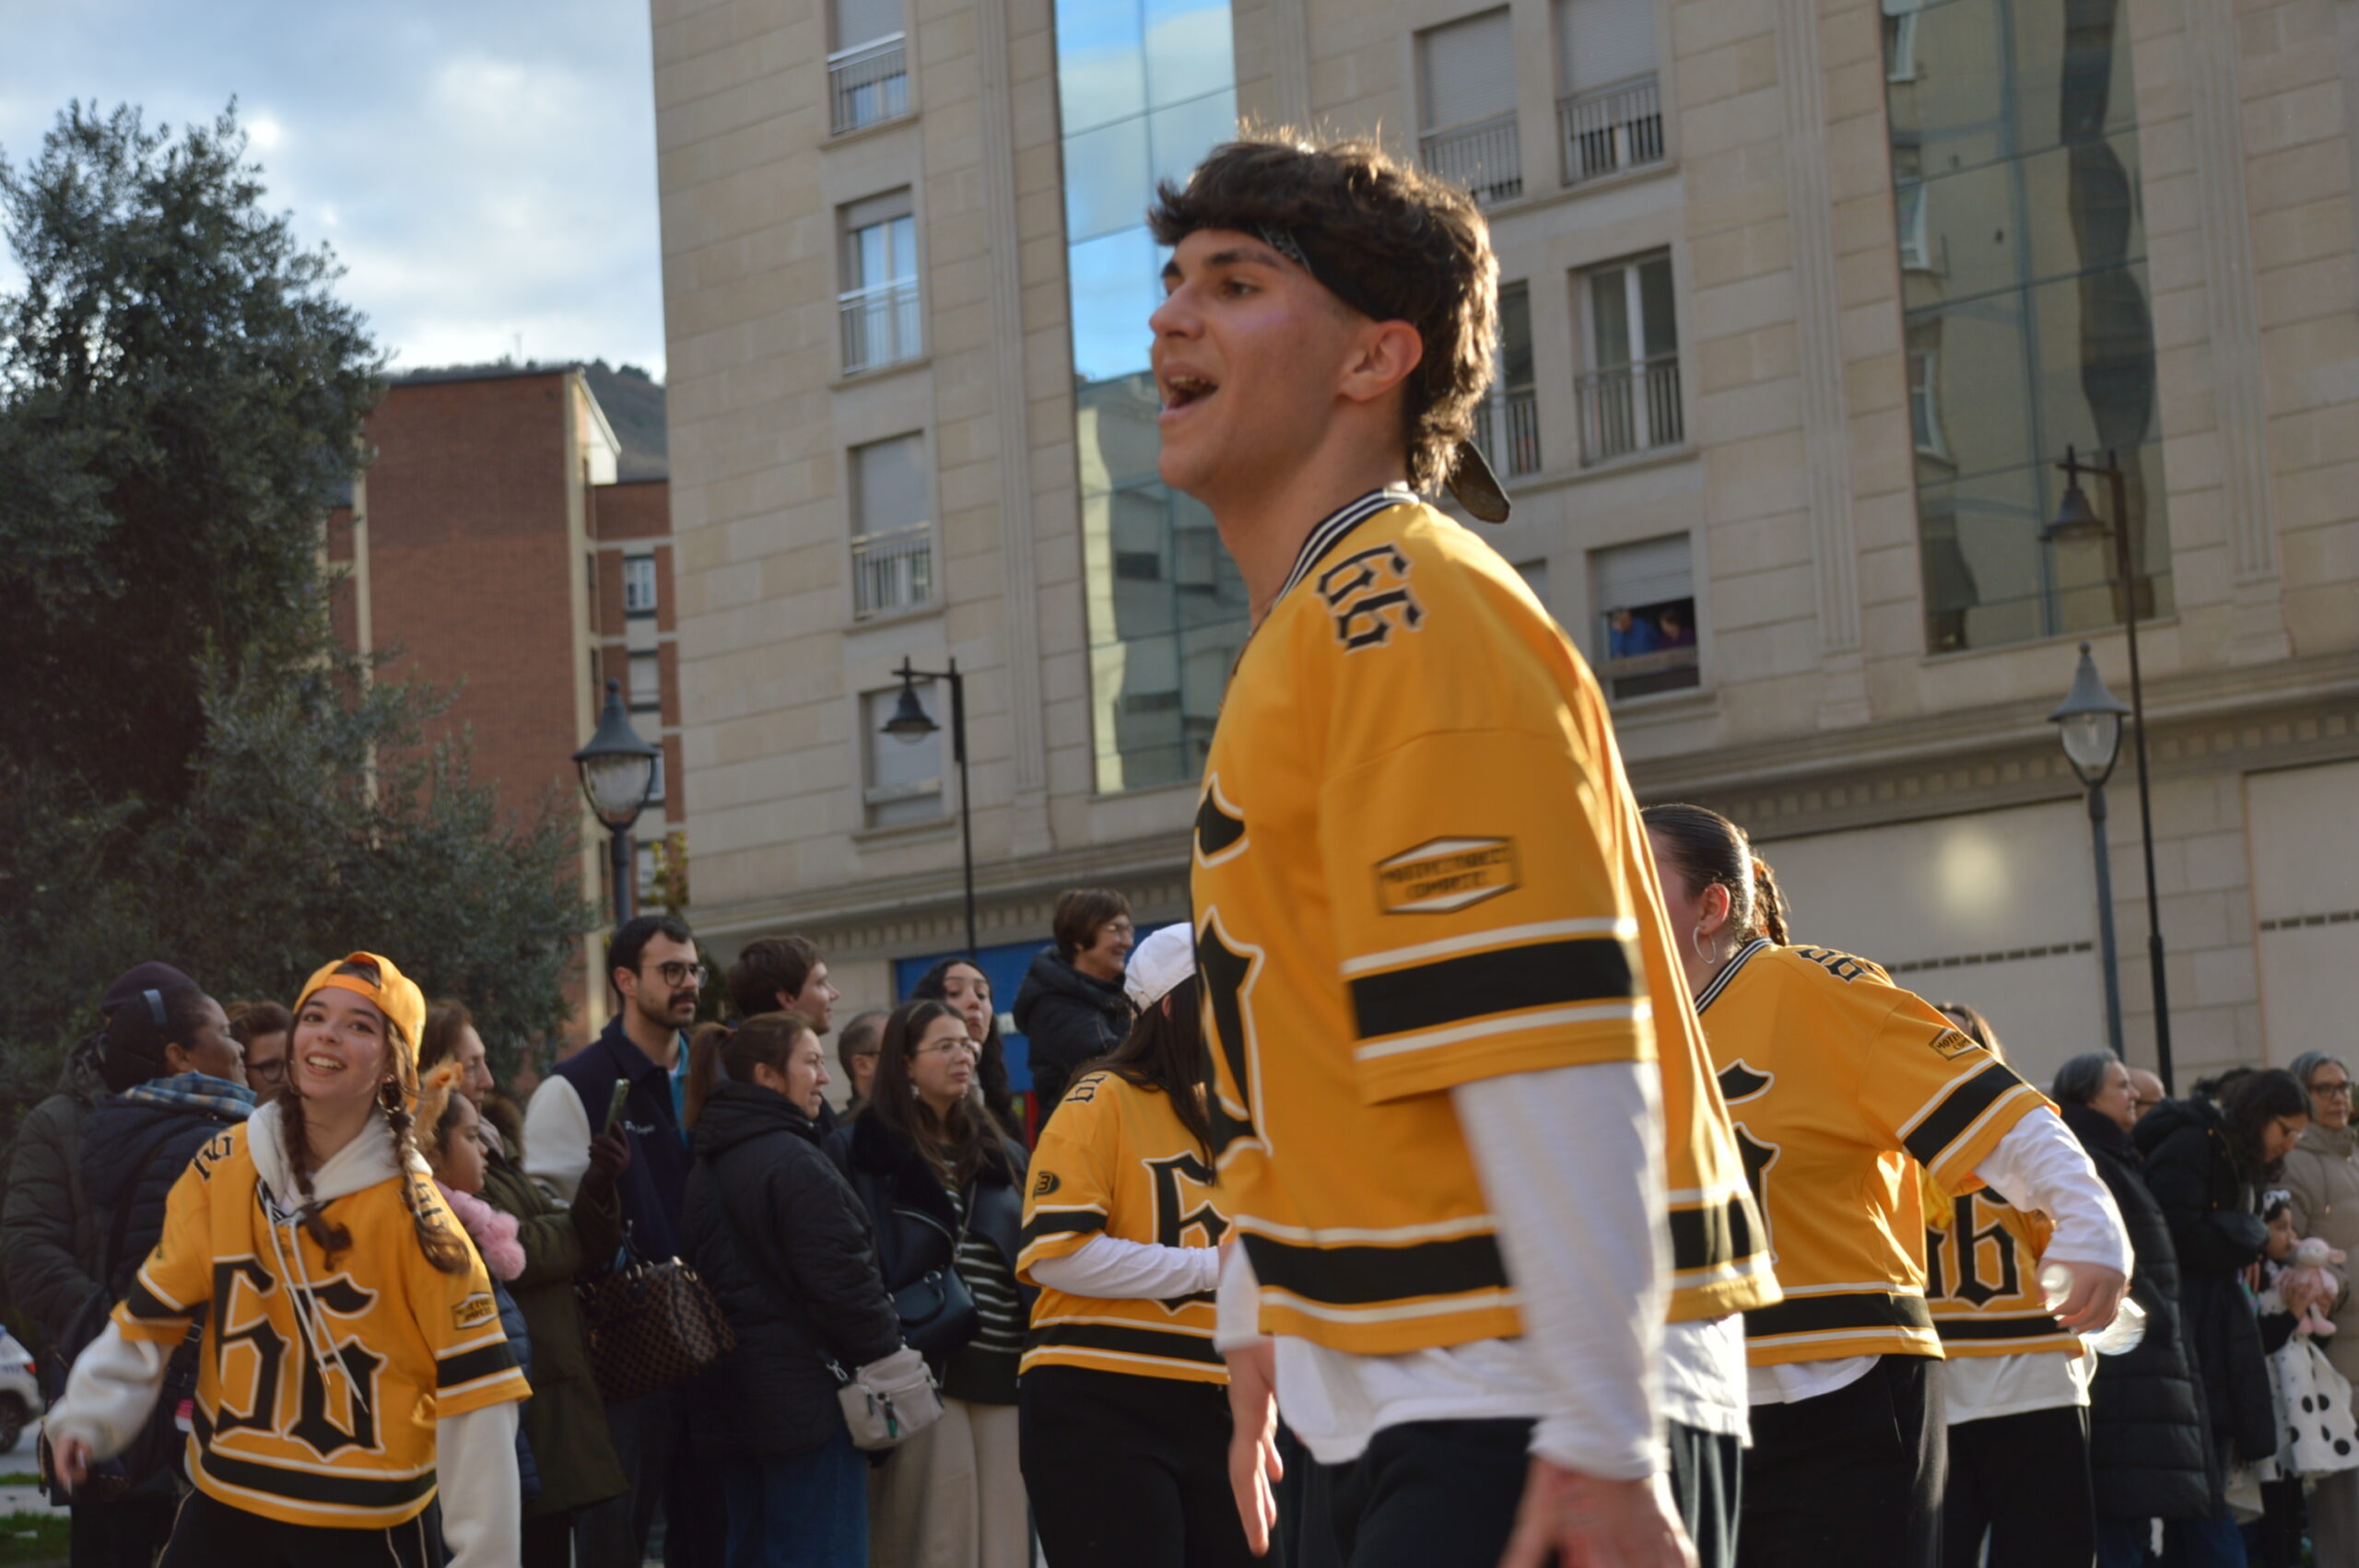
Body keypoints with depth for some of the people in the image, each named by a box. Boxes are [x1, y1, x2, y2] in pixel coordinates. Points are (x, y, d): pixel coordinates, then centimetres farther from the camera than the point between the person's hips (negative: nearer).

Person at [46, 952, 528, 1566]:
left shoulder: (412, 1212, -12)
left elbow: (472, 1387, -11)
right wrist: (88, 1417, -8)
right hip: (224, 1507, 3)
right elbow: (155, 1307, 6)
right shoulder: (221, 1167, -1)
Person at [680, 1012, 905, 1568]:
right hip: (806, 1394, -9)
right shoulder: (794, 1163, -14)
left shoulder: (706, 1171, 14)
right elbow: (841, 1278, -18)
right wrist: (885, 1353, -7)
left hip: (730, 1395, 9)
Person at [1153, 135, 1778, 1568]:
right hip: (1397, 1406, 10)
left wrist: (1602, 1444, -25)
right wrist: (1260, 1338, 25)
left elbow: (1546, 1042, -22)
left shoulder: (1408, 613, -14)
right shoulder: (1306, 638, 18)